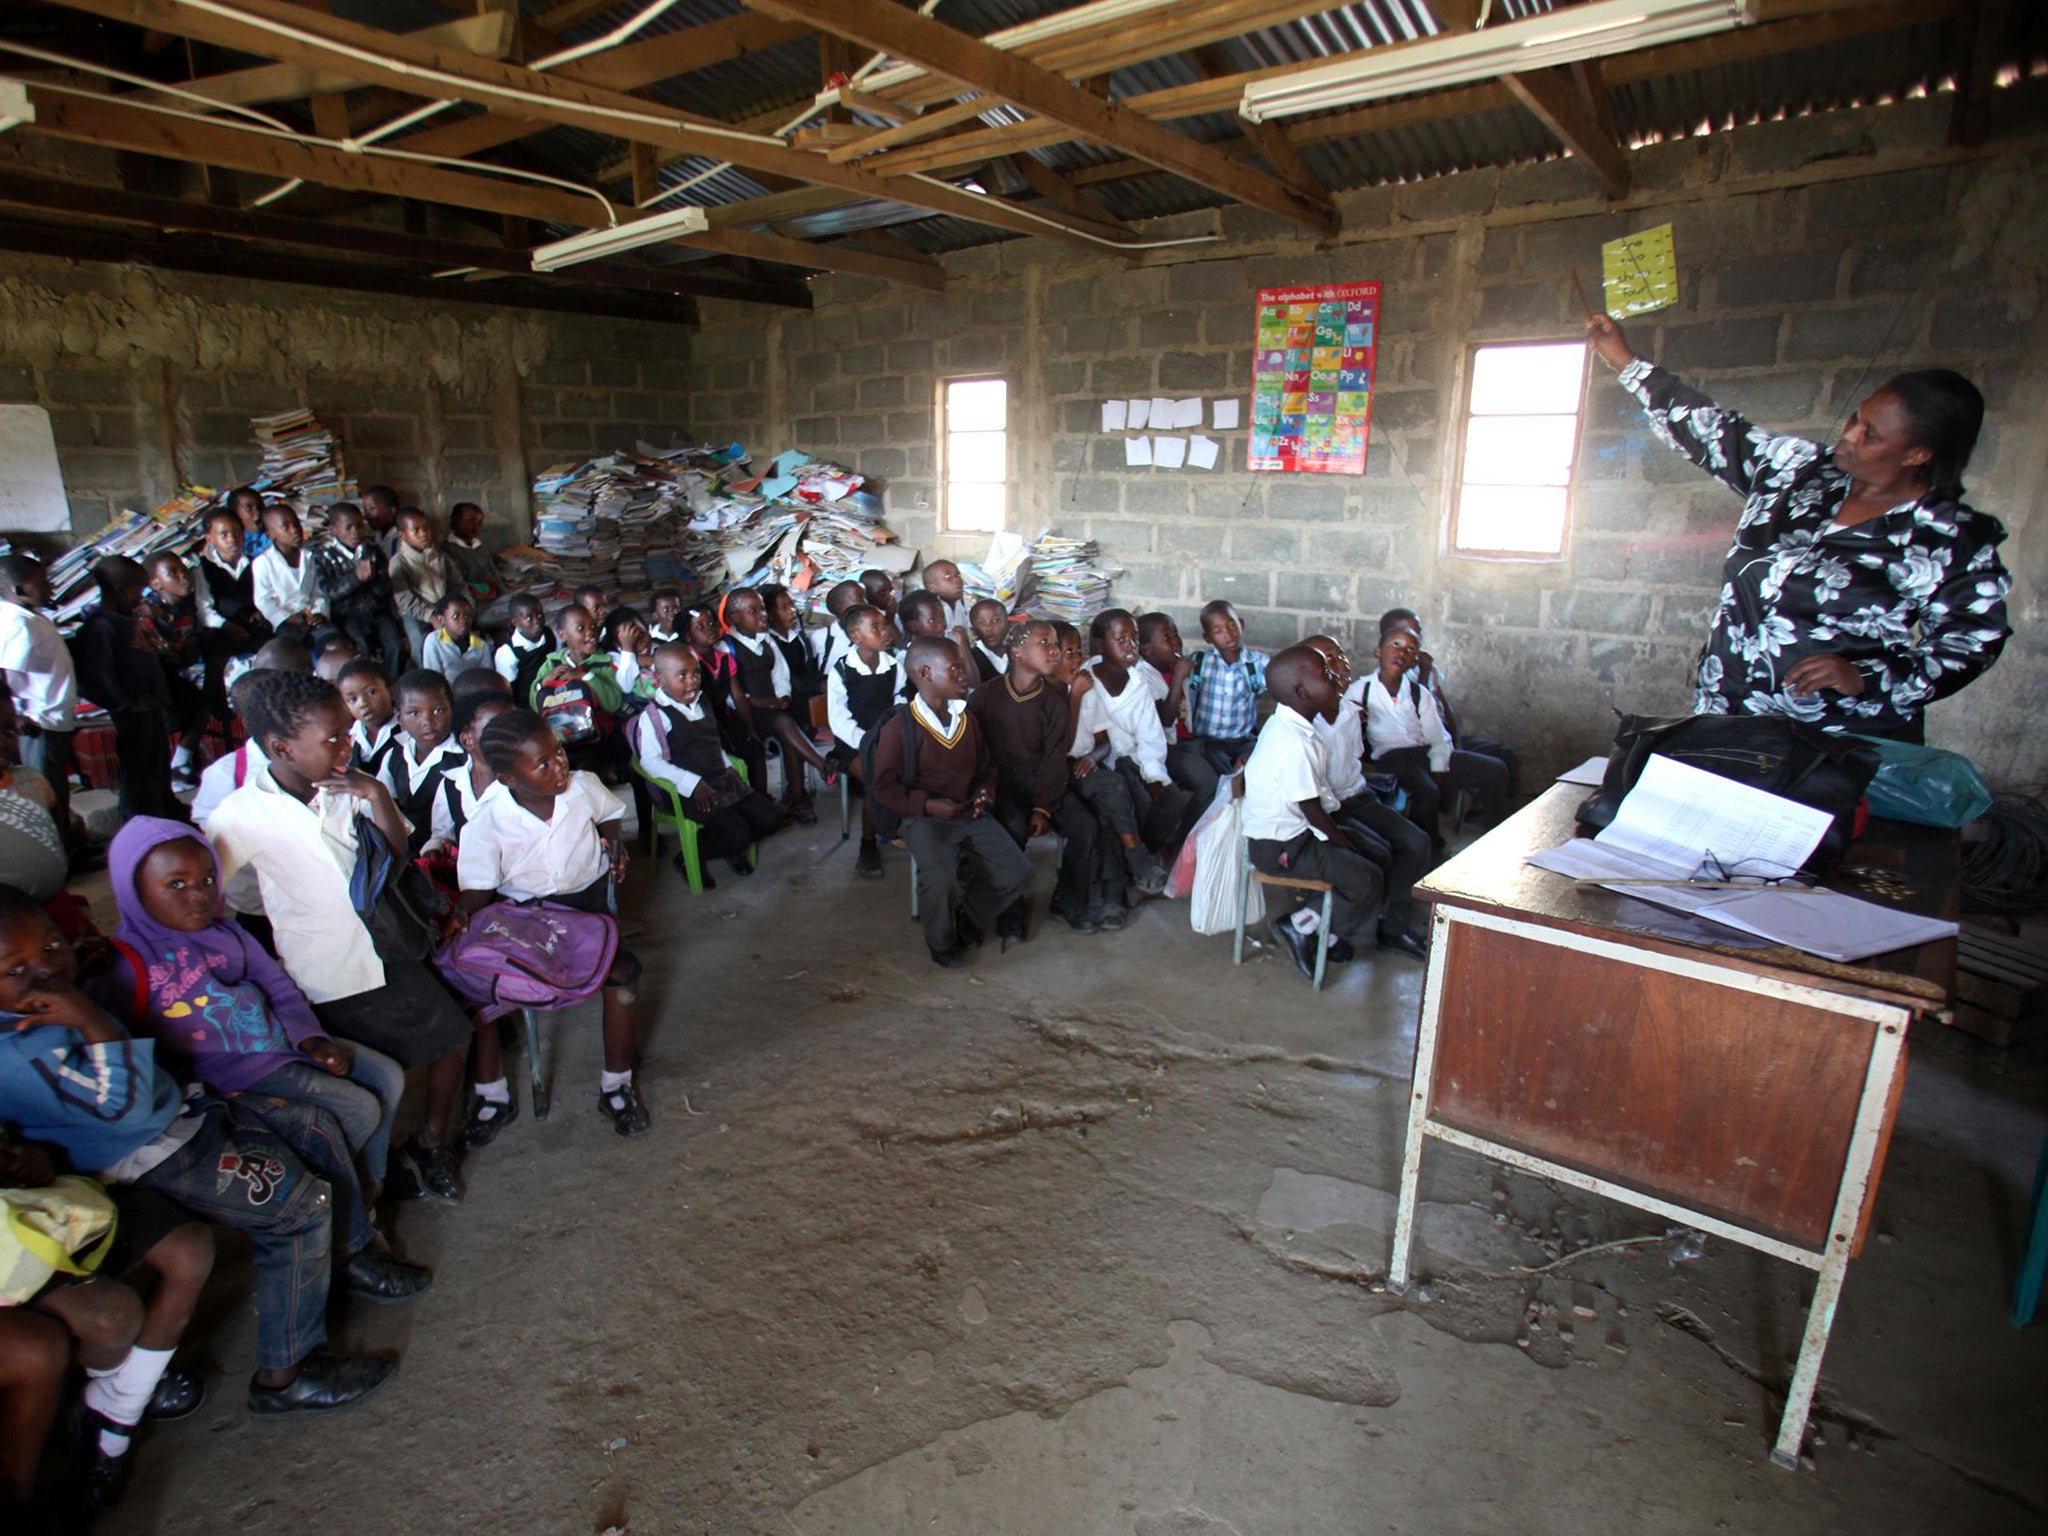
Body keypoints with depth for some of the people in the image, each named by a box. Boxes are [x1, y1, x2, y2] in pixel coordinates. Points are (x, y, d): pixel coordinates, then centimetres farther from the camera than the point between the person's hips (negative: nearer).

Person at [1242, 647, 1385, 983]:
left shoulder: (1283, 724, 4)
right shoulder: (1295, 746, -28)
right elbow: (1313, 812, -20)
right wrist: (1345, 845, -5)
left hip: (1282, 830, 10)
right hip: (1280, 847, -10)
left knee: (1376, 849, 16)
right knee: (1367, 882, -10)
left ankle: (1326, 937, 19)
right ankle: (1299, 925, 5)